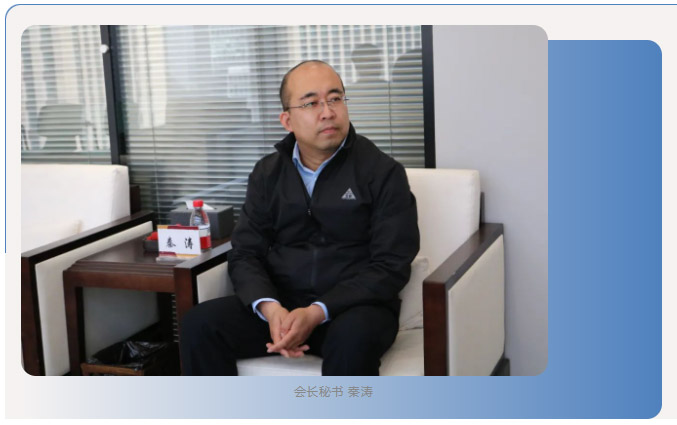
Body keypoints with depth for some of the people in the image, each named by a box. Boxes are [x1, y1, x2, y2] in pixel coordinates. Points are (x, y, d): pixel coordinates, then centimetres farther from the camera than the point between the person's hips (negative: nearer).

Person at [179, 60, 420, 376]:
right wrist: (269, 307, -16)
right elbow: (245, 253, 7)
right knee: (198, 325, -21)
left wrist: (317, 313, -20)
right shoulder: (268, 173, 11)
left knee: (353, 338, -38)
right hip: (280, 305, 4)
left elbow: (391, 265, -8)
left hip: (353, 307, -3)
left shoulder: (383, 172, -2)